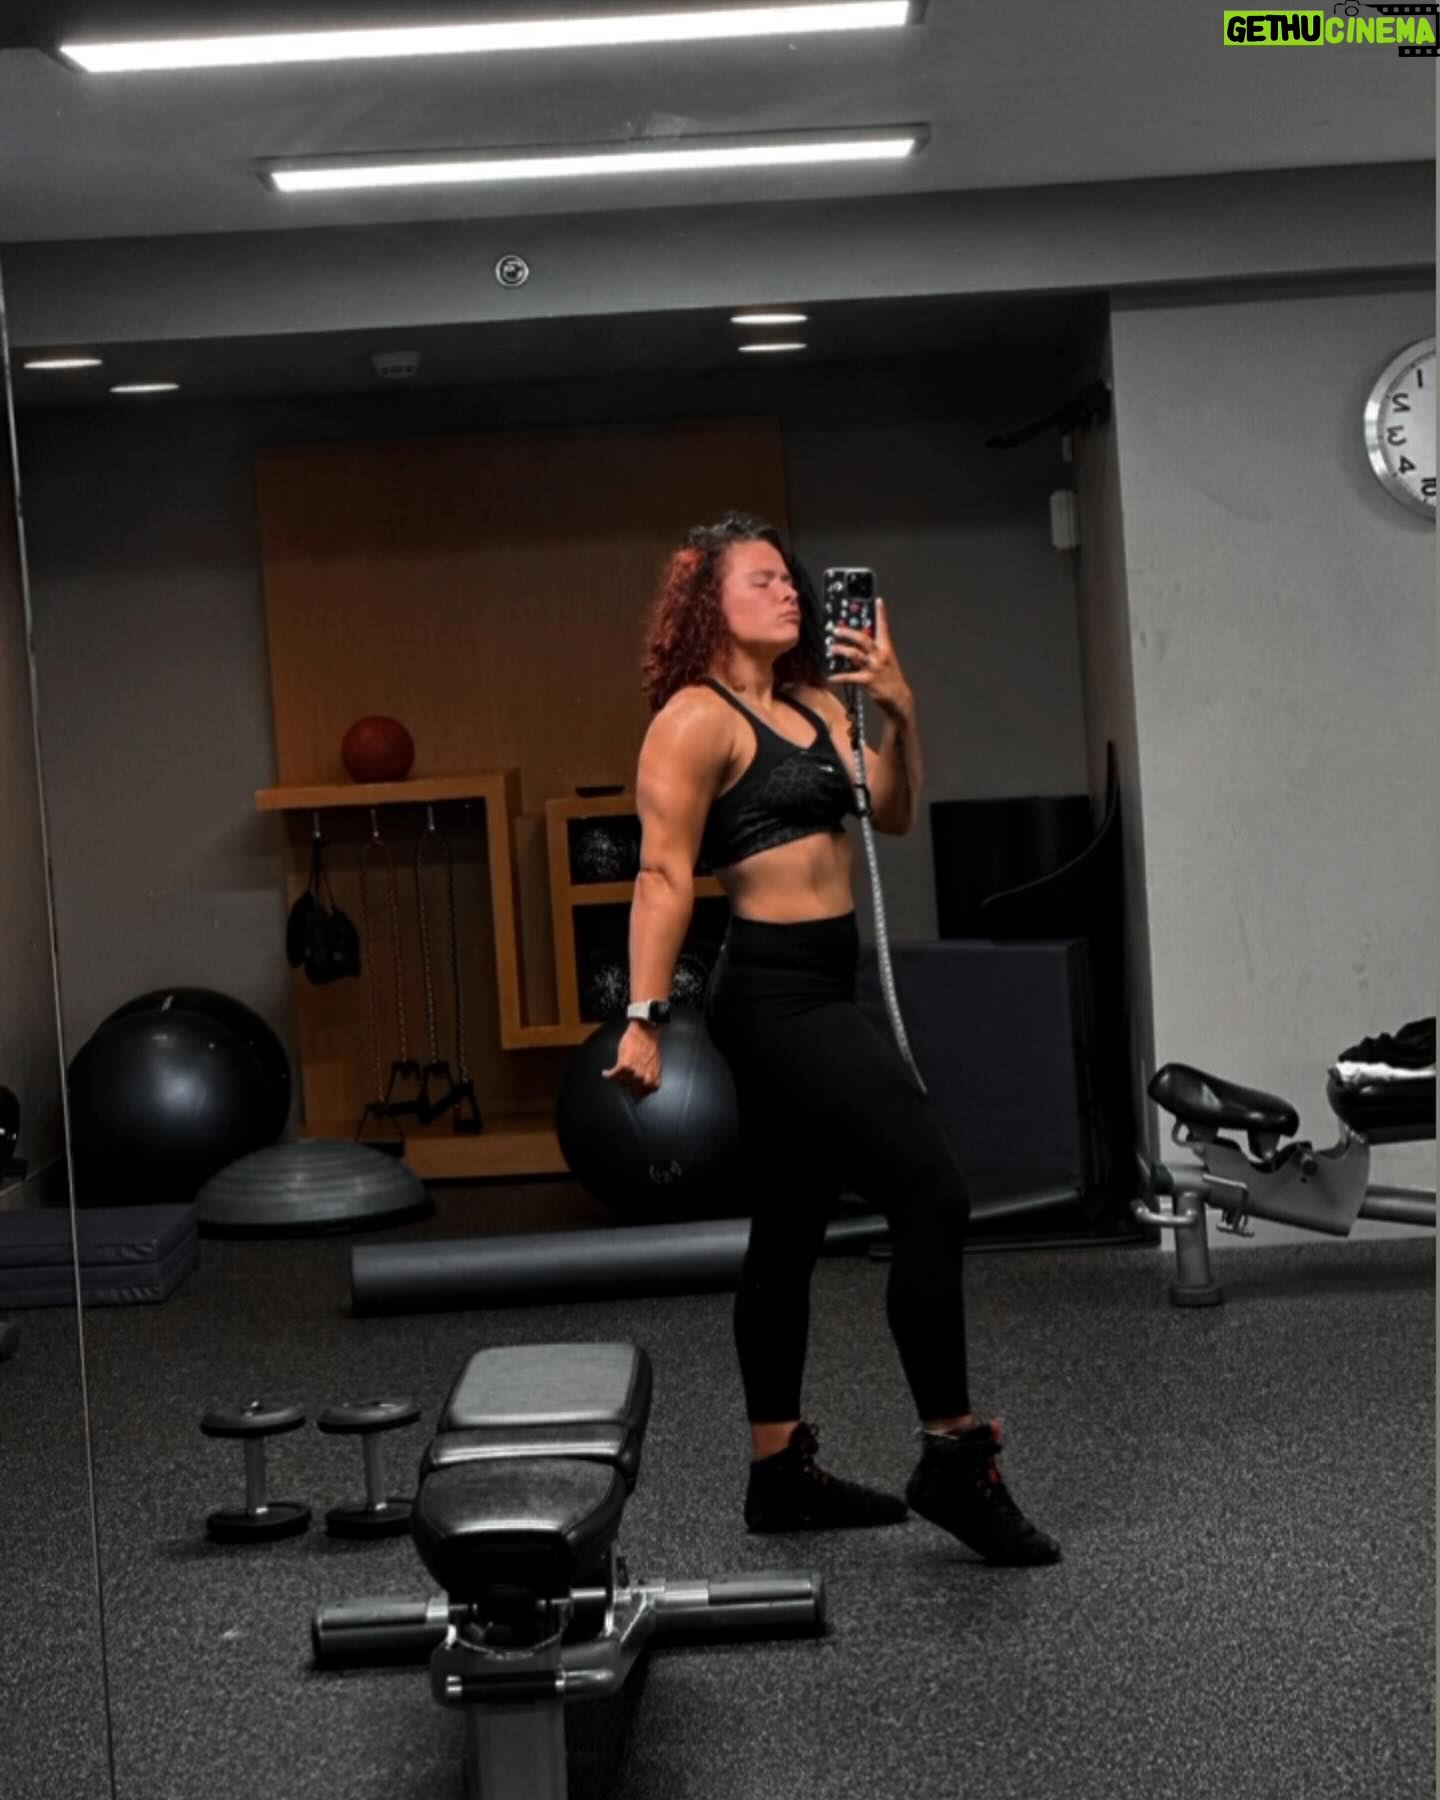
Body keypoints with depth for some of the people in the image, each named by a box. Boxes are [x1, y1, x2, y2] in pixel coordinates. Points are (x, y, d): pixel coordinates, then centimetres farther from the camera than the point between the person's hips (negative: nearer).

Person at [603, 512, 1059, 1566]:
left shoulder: (817, 705, 14)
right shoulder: (697, 718, -10)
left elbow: (894, 815, 10)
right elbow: (664, 875, -15)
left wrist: (901, 712, -4)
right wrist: (643, 1021, -20)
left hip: (814, 994, 9)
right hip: (776, 993, -9)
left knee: (789, 1231, 13)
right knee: (933, 1196, -13)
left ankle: (781, 1471, 22)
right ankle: (953, 1458, -5)